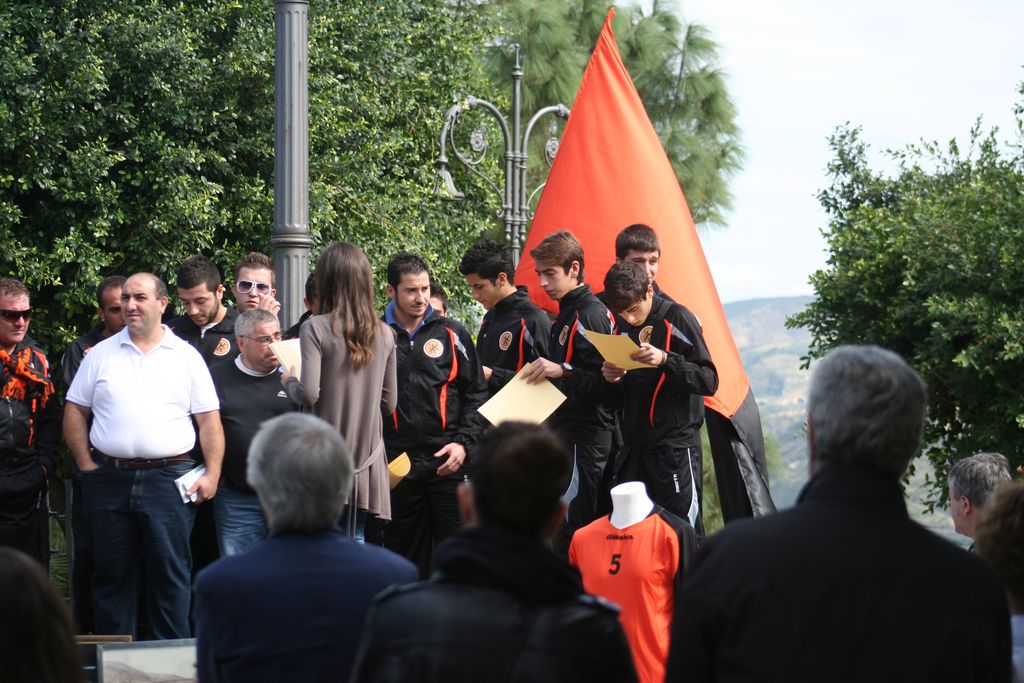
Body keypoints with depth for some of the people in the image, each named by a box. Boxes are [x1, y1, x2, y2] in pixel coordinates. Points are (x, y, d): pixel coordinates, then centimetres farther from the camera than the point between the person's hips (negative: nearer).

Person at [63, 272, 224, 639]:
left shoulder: (186, 357, 6)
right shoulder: (101, 354, 9)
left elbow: (209, 420, 4)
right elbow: (75, 413, 10)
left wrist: (212, 474, -5)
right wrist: (87, 467, 1)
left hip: (169, 477, -2)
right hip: (110, 479, 2)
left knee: (171, 574, -1)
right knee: (112, 574, 7)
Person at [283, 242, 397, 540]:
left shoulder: (316, 329, -10)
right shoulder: (383, 334, 5)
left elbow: (309, 393, -17)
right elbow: (389, 403, 10)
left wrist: (288, 381, 4)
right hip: (366, 456, 5)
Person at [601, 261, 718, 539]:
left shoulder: (677, 318, -7)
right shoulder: (623, 326, 11)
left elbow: (709, 381, -11)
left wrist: (665, 360, -25)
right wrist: (614, 379, -2)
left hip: (675, 443, -6)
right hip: (633, 447, 6)